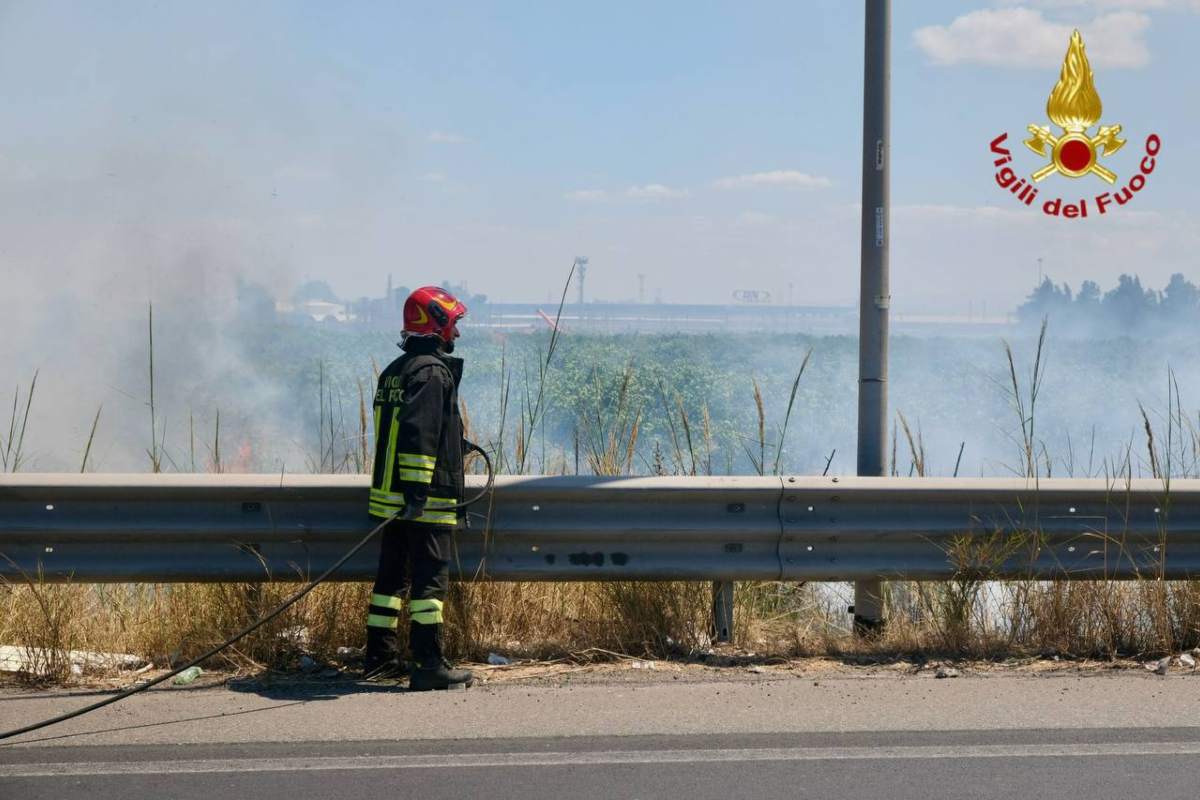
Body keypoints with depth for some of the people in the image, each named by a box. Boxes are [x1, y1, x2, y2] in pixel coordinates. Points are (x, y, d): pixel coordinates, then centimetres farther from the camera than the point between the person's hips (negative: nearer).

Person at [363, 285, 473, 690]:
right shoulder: (432, 372, -13)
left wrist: (454, 443, 36)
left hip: (389, 494, 9)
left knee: (392, 575, 14)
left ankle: (380, 657, 20)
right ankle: (429, 665, -8)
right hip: (427, 500, -9)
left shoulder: (393, 371, 16)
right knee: (430, 579, -7)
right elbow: (418, 433, -24)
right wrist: (418, 489, -27)